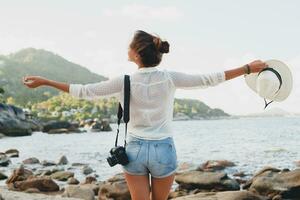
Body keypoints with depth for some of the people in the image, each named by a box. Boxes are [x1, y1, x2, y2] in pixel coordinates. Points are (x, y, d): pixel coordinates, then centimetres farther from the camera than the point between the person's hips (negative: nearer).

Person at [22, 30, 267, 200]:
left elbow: (83, 91, -4)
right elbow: (210, 79, -5)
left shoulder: (124, 81, -9)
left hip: (135, 149, 0)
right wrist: (247, 68, 3)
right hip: (163, 149, 1)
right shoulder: (170, 78, -8)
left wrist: (44, 81, 5)